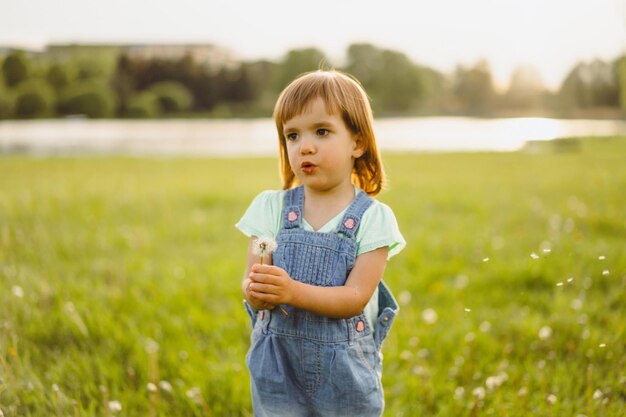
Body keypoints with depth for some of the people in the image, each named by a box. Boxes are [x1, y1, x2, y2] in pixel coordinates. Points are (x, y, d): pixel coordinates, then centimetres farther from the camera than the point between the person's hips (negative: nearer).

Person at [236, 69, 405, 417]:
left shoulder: (373, 217, -7)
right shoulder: (271, 207, -1)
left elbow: (356, 297, -16)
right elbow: (252, 283, -7)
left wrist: (293, 291, -30)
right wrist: (256, 292, -31)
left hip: (346, 373, -1)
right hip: (278, 366, 1)